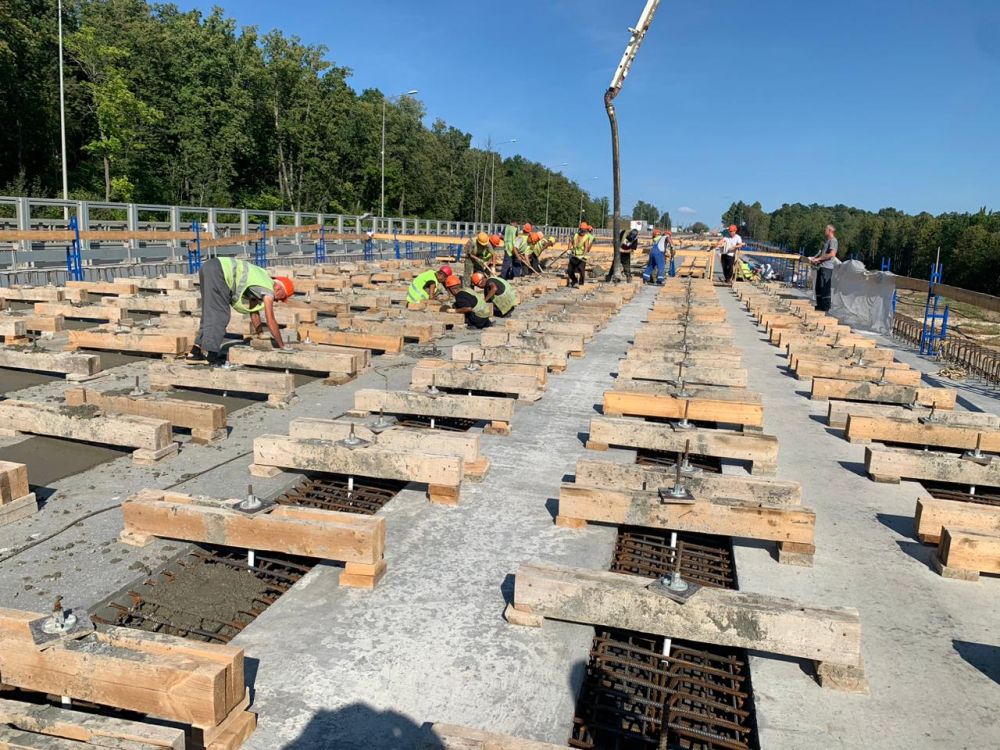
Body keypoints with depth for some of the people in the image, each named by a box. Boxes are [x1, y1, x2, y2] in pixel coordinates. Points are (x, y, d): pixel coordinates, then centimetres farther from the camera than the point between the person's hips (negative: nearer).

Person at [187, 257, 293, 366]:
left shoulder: (261, 281, 24)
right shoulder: (268, 289, -1)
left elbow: (254, 311, 34)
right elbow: (271, 321, 1)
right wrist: (281, 345, 11)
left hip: (208, 267, 10)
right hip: (217, 270, -9)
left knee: (211, 315, 14)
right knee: (220, 315, -6)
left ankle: (196, 353, 14)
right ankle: (210, 355, -7)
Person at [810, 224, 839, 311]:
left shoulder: (833, 241, -8)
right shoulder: (828, 241, 23)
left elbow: (832, 254, -20)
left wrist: (818, 259, -16)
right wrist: (814, 258, 13)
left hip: (827, 268, -10)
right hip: (821, 267, 10)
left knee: (825, 288, -8)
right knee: (819, 287, 13)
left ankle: (825, 308, -5)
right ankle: (820, 306, 20)